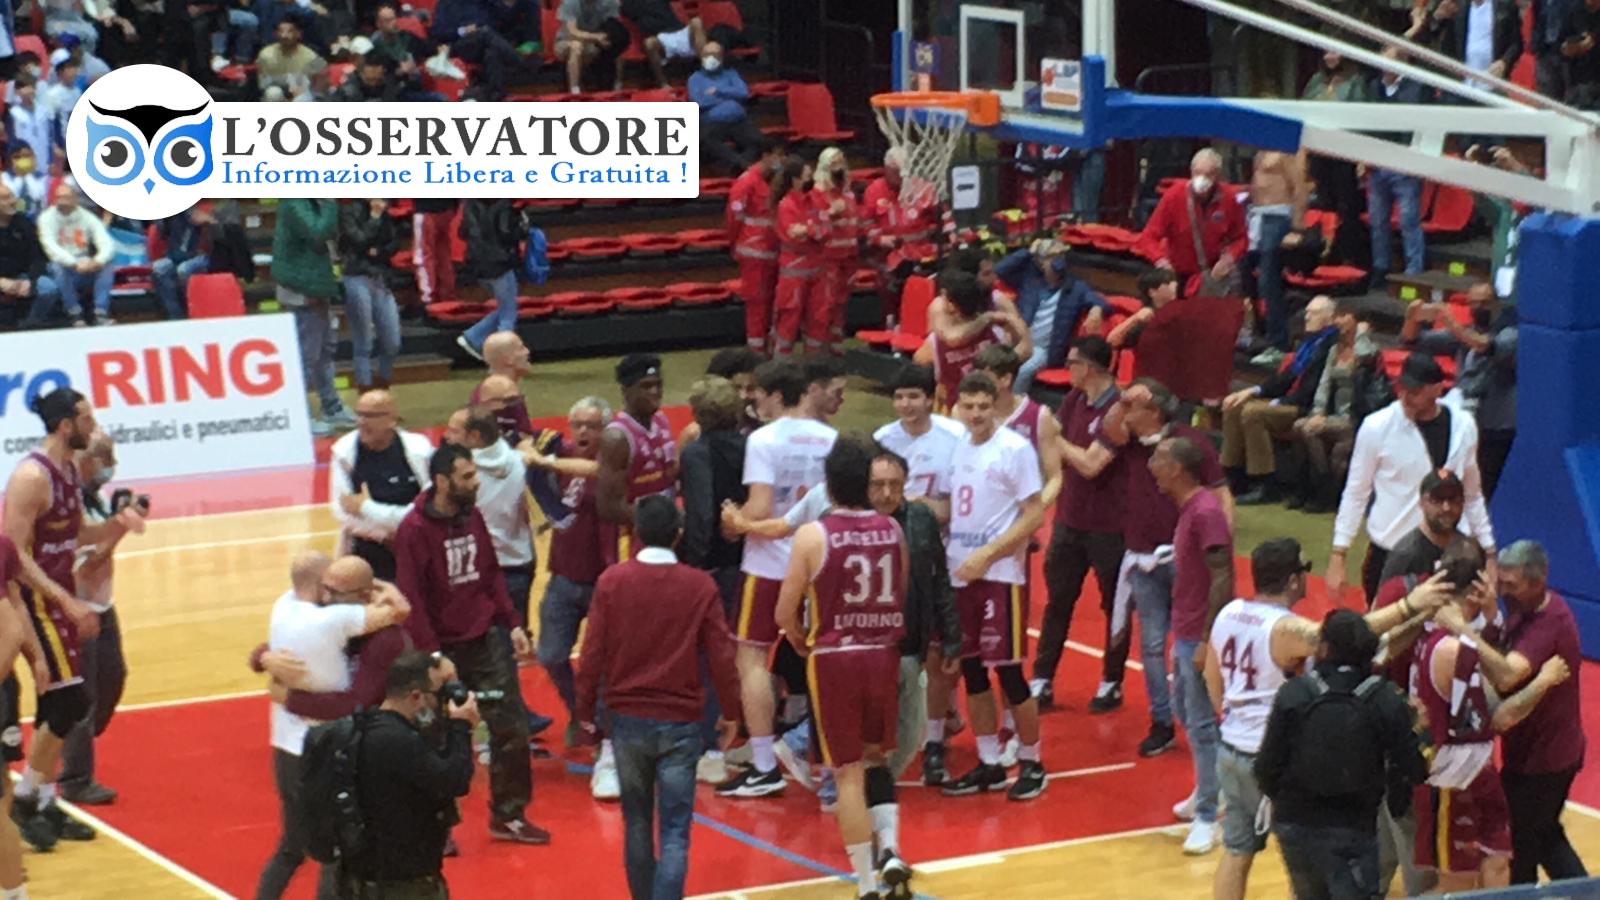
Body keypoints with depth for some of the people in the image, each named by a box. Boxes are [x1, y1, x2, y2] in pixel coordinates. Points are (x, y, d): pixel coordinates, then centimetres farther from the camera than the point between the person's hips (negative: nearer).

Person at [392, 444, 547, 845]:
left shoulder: (472, 516, 4)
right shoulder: (414, 530, -16)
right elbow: (411, 599, -18)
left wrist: (512, 624, 7)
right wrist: (431, 655, -21)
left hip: (487, 640, 6)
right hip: (444, 648, -6)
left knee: (512, 729, 7)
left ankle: (508, 815, 21)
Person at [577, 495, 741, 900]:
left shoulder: (612, 581, -5)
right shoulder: (700, 586, -7)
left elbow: (593, 651, -3)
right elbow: (721, 655, -4)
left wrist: (585, 708, 9)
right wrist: (730, 712, 9)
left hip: (628, 719, 2)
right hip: (680, 723, -2)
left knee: (637, 823, 17)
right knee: (675, 831, -2)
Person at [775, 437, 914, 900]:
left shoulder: (812, 536, -10)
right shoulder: (893, 530, 1)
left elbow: (785, 614, -7)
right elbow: (904, 598, 8)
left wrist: (803, 645, 13)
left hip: (834, 659, -3)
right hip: (883, 654, 4)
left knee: (849, 772, 4)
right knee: (876, 757, 23)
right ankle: (890, 852, 5)